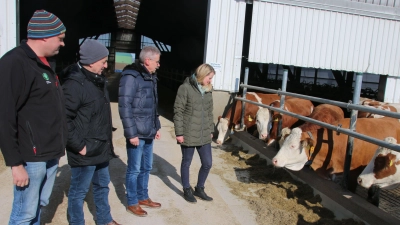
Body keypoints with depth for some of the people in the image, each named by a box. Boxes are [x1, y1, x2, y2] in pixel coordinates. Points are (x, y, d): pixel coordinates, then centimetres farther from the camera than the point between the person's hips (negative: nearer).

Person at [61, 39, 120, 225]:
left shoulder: (98, 80, 9)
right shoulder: (74, 84, -21)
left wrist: (106, 141, 15)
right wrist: (79, 146, -20)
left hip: (100, 148, 9)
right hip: (85, 151, -9)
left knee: (102, 186, 23)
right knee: (79, 191, 10)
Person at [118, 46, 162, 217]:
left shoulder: (151, 77, 12)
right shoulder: (131, 77, -15)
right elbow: (124, 106, -19)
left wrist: (157, 126, 16)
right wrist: (131, 133, -20)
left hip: (148, 132, 8)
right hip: (137, 133, -8)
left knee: (146, 167, 18)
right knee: (134, 169, 6)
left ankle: (143, 197, 34)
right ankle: (132, 203, 22)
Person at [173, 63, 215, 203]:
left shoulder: (208, 90, 8)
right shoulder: (185, 88, -11)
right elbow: (178, 112, -11)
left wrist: (211, 130, 16)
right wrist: (179, 133, -13)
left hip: (204, 135, 6)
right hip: (188, 135, -6)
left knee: (207, 163, 11)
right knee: (186, 163, 11)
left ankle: (199, 189, 32)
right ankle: (187, 190, 31)